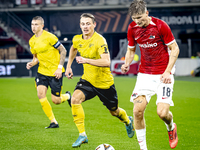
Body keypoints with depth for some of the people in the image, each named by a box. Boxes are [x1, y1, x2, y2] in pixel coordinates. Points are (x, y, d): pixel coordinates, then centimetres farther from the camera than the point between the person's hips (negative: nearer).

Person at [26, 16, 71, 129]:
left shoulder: (49, 37, -15)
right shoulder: (32, 41, 6)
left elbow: (63, 50, -10)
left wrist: (60, 68, -16)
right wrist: (32, 63, -5)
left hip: (55, 72, -6)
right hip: (42, 71, 6)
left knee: (55, 100, -4)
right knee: (41, 94, -14)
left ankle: (67, 96, 34)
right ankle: (53, 122, -3)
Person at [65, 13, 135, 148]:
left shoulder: (99, 40, -24)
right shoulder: (77, 40, -4)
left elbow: (107, 62, -36)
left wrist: (86, 60, -43)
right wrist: (68, 66, 19)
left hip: (104, 82, -4)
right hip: (88, 79, 4)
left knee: (114, 111, 15)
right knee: (75, 99, -25)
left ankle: (128, 121, 52)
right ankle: (82, 135, -17)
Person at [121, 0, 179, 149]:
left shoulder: (160, 26, -13)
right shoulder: (132, 28, 0)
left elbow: (175, 49, -7)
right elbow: (131, 49, 15)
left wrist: (167, 71, -15)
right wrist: (127, 64, -6)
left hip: (163, 74, -4)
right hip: (144, 74, 4)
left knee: (162, 112, -14)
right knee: (138, 110, -11)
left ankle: (171, 128, 24)